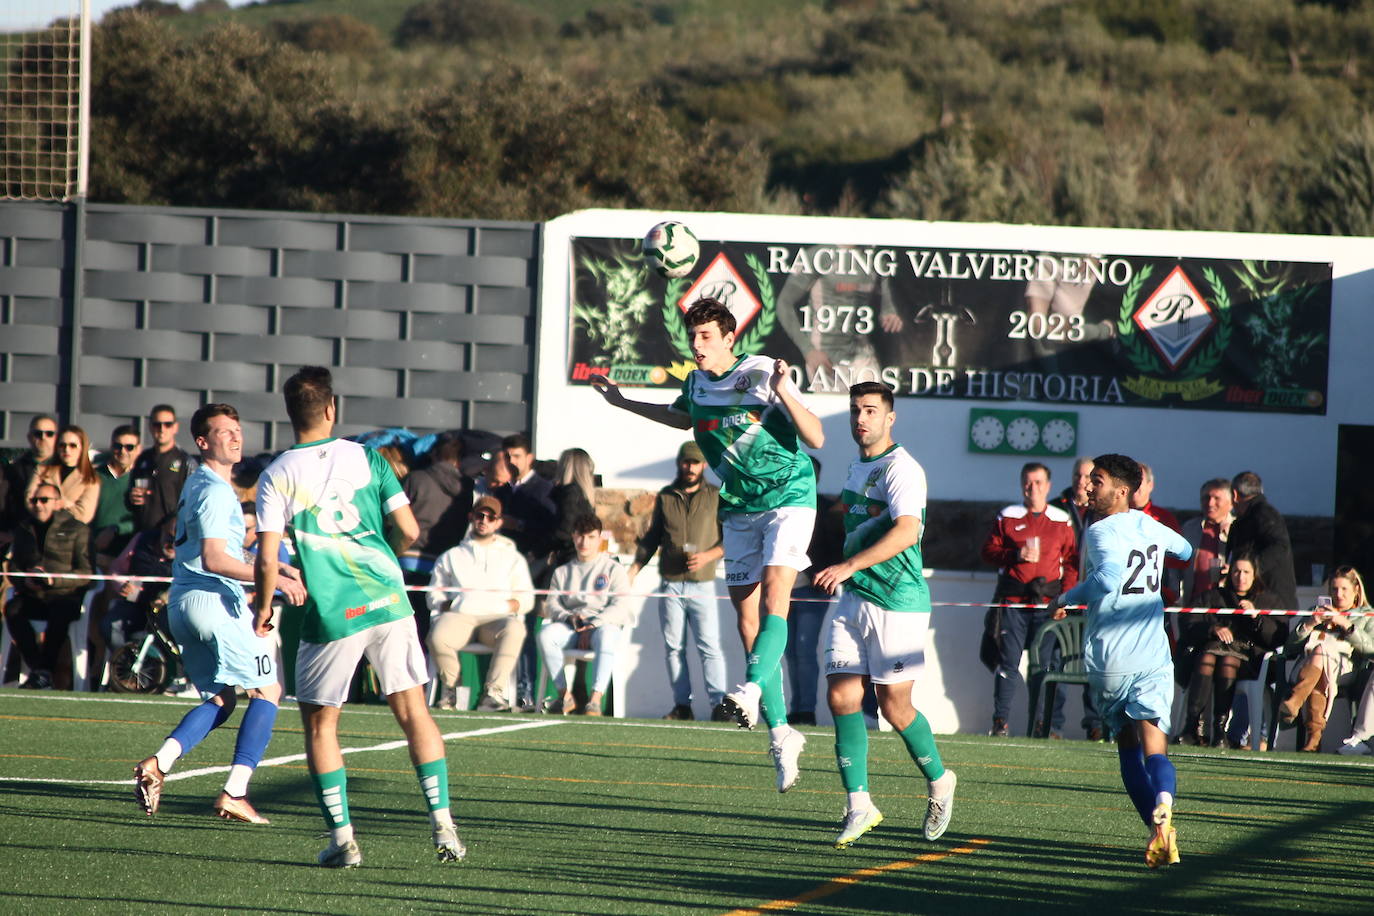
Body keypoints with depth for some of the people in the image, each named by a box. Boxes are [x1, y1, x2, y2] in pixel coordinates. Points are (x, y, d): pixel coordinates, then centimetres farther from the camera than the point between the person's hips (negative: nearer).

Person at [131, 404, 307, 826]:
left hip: (182, 604, 10)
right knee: (268, 690, -2)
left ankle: (158, 763, -3)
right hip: (215, 600, -10)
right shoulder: (216, 491, -13)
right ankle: (234, 793, -11)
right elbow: (214, 560, -23)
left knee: (220, 699, 17)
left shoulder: (197, 484, 19)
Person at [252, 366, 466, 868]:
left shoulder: (276, 477, -3)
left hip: (329, 615, -2)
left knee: (319, 723, 11)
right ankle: (443, 826, 4)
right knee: (413, 712, 9)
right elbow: (408, 530, 2)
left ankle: (342, 838, 3)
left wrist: (263, 608, 10)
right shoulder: (366, 458, 3)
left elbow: (267, 559, -8)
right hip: (387, 601, 2)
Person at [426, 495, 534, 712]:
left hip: (497, 617, 0)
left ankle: (493, 692, -39)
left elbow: (526, 598, 20)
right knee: (437, 636, -36)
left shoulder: (513, 558, 28)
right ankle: (450, 687, -9)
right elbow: (435, 595, 20)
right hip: (460, 615, 0)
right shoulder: (451, 556, 28)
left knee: (514, 629, -38)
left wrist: (513, 605, -2)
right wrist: (446, 606, -2)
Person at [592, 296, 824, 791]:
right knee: (748, 619, 1)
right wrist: (623, 403, 27)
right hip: (738, 508, 6)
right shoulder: (696, 383, 4)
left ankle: (751, 689, -38)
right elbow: (682, 417, 29)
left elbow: (816, 438, -18)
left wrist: (784, 395, -32)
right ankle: (780, 733, 6)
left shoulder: (763, 373, -15)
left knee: (773, 597, -26)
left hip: (788, 495, -6)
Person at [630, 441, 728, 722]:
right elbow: (651, 538, 18)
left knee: (709, 646, -10)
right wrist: (634, 569, 10)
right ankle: (682, 705, 4)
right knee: (673, 646, 1)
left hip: (702, 585, -3)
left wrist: (707, 556, -13)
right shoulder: (665, 497, 13)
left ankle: (719, 704, -14)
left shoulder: (716, 496, 5)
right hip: (670, 585, 3)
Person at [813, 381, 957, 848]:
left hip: (899, 601, -8)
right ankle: (859, 805, 2)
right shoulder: (858, 465, 14)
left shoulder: (901, 469, -15)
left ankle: (938, 782, 22)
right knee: (842, 696, -3)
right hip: (854, 599, 8)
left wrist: (848, 566, -36)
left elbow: (906, 531, -30)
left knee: (894, 705, -1)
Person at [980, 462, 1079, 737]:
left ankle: (1053, 725, -1)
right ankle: (1000, 722, 6)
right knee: (1008, 662, 0)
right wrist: (1016, 555, -10)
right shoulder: (1007, 517, 10)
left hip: (1048, 601, -1)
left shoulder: (1062, 520, 8)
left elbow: (1072, 560, 7)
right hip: (1013, 601, 1)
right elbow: (989, 551, 7)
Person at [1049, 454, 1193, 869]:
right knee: (1154, 749, -8)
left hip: (1109, 661, -3)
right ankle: (1163, 801, -39)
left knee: (1128, 747, 16)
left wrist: (1066, 598, -15)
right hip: (1154, 659, 3)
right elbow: (1185, 550, 35)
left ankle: (1157, 830, 12)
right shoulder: (1151, 528, 12)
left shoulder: (1102, 532, -8)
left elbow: (1110, 575, -29)